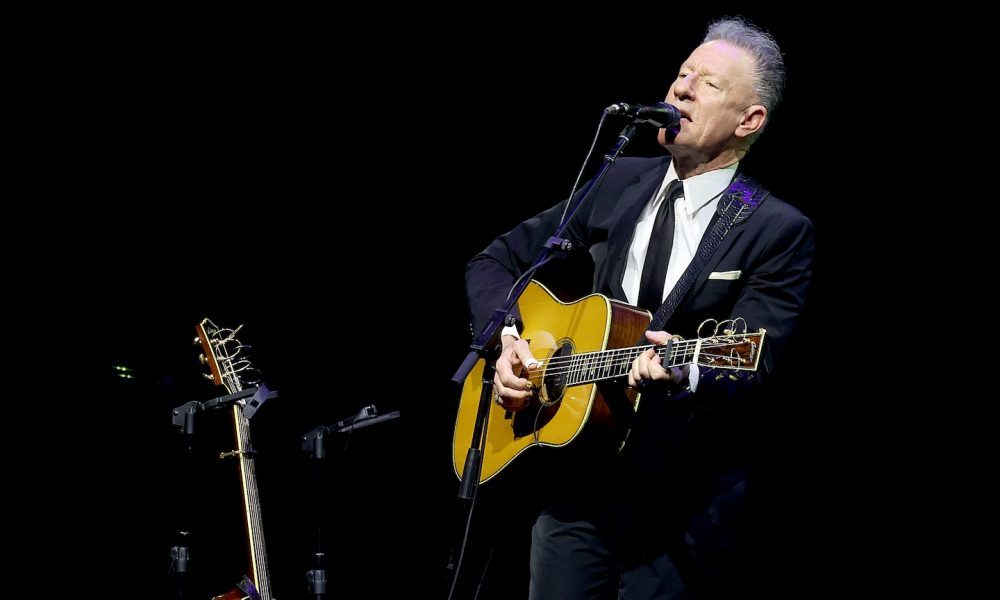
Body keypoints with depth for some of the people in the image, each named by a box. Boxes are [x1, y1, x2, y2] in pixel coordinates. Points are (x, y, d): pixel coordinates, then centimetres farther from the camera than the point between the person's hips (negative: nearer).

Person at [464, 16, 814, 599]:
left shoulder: (779, 232, -6)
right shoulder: (616, 183, 8)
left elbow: (749, 369, -16)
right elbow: (495, 262, 15)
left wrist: (686, 371, -37)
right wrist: (508, 341, -3)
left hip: (682, 508, -4)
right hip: (576, 484, 4)